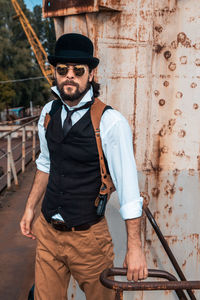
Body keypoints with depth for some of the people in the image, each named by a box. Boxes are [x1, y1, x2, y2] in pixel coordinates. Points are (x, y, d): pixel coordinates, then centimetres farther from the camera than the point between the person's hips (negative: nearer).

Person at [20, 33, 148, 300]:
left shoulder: (111, 122, -19)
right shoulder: (48, 113, 0)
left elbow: (128, 187, -18)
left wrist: (135, 247, -17)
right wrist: (30, 208, 16)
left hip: (88, 236, -4)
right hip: (47, 231, 5)